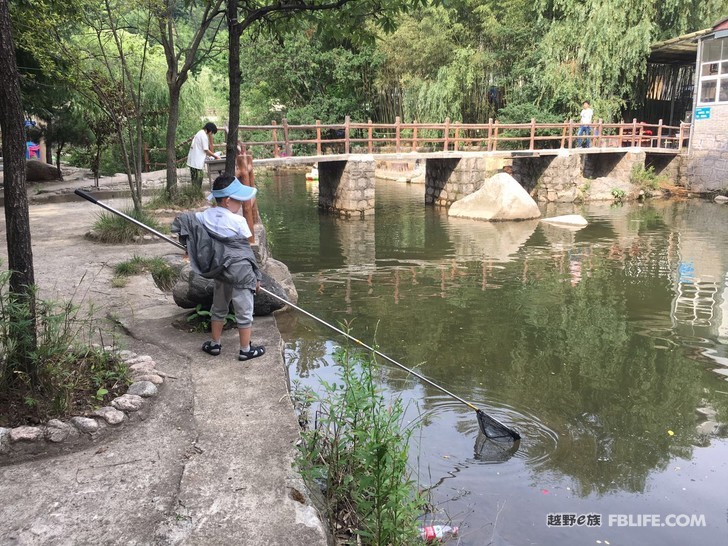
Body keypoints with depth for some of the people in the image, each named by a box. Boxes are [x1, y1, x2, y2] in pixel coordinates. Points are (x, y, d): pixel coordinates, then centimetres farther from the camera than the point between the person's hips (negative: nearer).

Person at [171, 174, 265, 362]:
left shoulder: (206, 216, -2)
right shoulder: (238, 221, -16)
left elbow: (181, 220, 2)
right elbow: (246, 250, -10)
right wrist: (256, 276, 0)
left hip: (220, 273, 6)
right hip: (240, 272, -6)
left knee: (219, 308, 22)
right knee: (244, 312, 6)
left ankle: (215, 344, 33)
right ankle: (246, 349, 14)